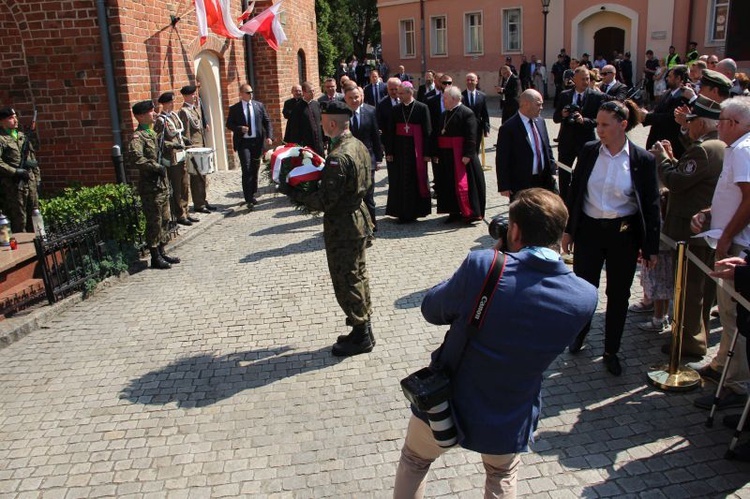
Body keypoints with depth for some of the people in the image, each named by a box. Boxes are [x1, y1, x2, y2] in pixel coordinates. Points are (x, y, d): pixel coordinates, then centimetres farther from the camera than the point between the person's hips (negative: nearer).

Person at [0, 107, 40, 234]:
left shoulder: (23, 137, 15)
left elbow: (33, 160, 19)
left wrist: (37, 178, 15)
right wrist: (15, 171, -18)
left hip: (31, 182, 6)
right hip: (13, 185, -6)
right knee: (19, 219, -2)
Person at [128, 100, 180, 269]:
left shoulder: (152, 133, 14)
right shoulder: (138, 137, -15)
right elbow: (135, 158, -31)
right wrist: (157, 167, -26)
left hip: (162, 184, 9)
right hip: (150, 187, -9)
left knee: (165, 220, 15)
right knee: (154, 222, -1)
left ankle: (161, 252, 27)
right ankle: (155, 257, 9)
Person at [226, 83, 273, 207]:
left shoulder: (259, 106, 7)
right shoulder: (234, 108, 2)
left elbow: (267, 122, 7)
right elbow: (229, 124, 5)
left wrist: (269, 136, -7)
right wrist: (240, 128, -14)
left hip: (257, 141, 3)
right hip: (243, 142, -3)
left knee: (255, 169, 11)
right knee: (247, 170, -11)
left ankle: (252, 195, 25)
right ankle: (248, 199, -10)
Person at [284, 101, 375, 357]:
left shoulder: (338, 157, -26)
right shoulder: (359, 146, 5)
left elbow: (324, 200, -26)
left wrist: (295, 194, -13)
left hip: (342, 227, -10)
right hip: (359, 218, 10)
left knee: (345, 282, 3)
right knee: (358, 275, 19)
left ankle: (361, 337, 14)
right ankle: (363, 329, 31)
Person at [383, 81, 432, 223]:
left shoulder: (422, 108, -4)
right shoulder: (396, 109, 5)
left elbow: (427, 131, -4)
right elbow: (390, 132, 5)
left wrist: (426, 153, -8)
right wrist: (389, 152, 0)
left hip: (416, 151, -3)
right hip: (399, 150, 3)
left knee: (415, 181, 3)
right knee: (400, 182, 5)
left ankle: (413, 212, 13)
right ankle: (402, 212, 14)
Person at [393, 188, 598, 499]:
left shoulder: (482, 265, -27)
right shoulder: (585, 297, -17)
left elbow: (432, 310, -10)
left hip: (444, 407, -1)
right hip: (508, 425, 2)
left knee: (414, 461, 31)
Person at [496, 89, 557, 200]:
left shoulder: (540, 122, 7)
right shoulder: (508, 128, -15)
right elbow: (502, 160, -13)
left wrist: (552, 171, 11)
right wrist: (504, 187, -14)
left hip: (544, 180, 7)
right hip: (521, 185, -6)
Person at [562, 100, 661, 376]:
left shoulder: (642, 159, -8)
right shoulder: (588, 151, -2)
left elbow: (651, 205, -3)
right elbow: (574, 192, 5)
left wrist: (651, 247, -4)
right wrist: (568, 230, 5)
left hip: (623, 234, -1)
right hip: (589, 229, 1)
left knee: (618, 294, 10)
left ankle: (611, 351, 28)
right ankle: (582, 328, 40)